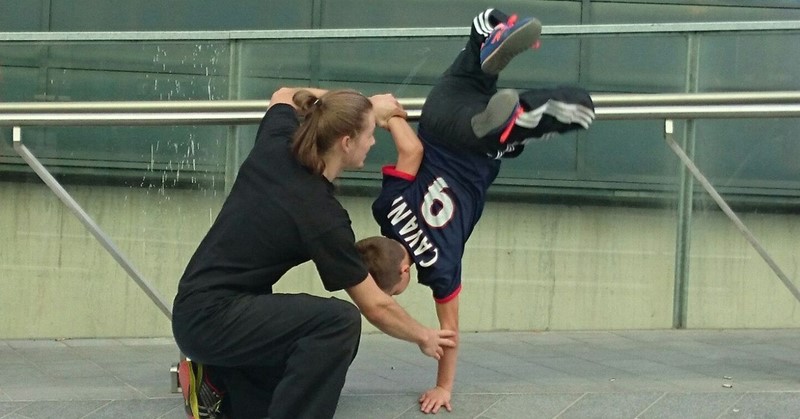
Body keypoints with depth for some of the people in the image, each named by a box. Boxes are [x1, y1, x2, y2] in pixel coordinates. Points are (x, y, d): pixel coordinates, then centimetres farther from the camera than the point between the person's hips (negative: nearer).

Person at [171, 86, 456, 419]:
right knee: (338, 321, -25)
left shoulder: (275, 147, 0)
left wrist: (365, 107, 26)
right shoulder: (321, 215, -18)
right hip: (211, 320, -9)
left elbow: (285, 95, 27)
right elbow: (376, 307, -9)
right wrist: (424, 337, 9)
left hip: (196, 312, 9)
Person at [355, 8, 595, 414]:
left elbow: (449, 327, -13)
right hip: (441, 126, 4)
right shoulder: (387, 207, -23)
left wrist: (443, 388, -9)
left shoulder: (438, 267, -24)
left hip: (483, 154, -4)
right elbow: (414, 149, -18)